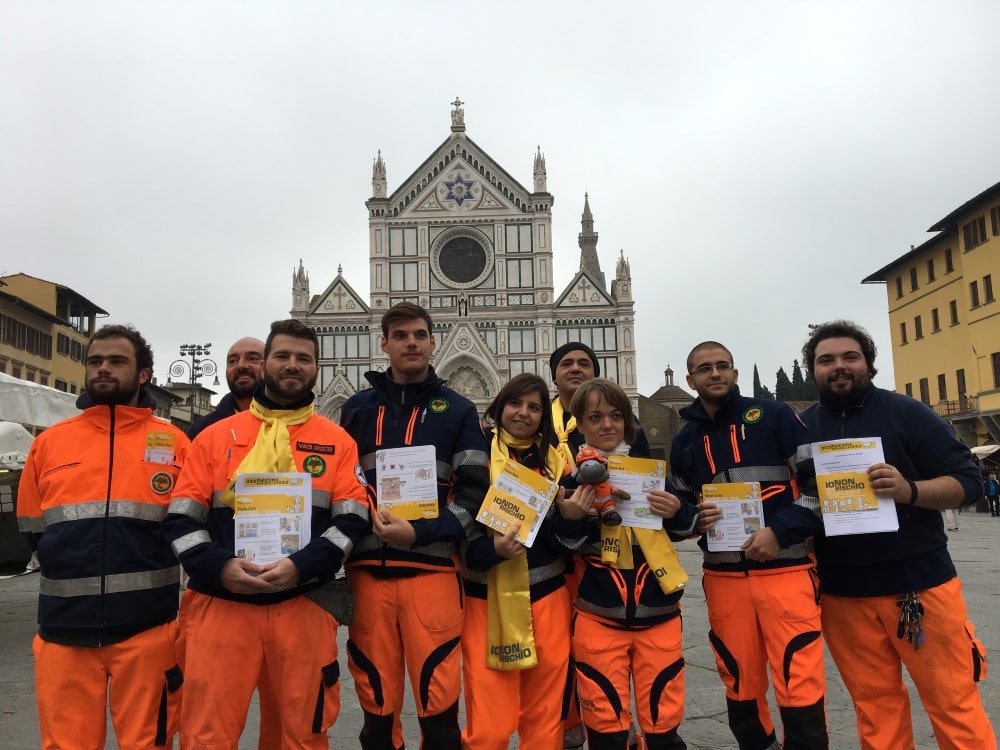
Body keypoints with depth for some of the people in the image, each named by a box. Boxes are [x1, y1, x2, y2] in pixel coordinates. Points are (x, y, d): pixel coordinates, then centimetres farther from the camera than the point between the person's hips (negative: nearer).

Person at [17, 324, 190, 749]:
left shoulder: (172, 443, 3)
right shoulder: (49, 443, 9)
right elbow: (32, 530, 15)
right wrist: (74, 569, 6)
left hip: (147, 626, -2)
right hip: (64, 626, 2)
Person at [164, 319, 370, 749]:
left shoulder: (337, 442, 7)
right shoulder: (216, 436, 8)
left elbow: (353, 520, -1)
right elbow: (182, 519, 4)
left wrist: (301, 565, -16)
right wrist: (220, 566, -13)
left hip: (301, 606, 0)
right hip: (220, 604, 0)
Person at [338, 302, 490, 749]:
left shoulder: (458, 411, 6)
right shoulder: (358, 408, 12)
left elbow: (473, 492, -1)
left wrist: (420, 532, -13)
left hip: (431, 568, -2)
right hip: (368, 569, 2)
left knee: (438, 701, 1)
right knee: (377, 702, 10)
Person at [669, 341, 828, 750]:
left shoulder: (773, 415, 1)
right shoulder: (684, 441, 12)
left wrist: (780, 531, -13)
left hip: (785, 570, -3)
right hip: (724, 578, 4)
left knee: (800, 688, -4)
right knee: (741, 686, 12)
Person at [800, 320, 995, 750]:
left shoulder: (905, 413, -3)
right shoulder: (802, 428, 6)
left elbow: (968, 481, -5)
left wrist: (910, 490, -24)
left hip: (919, 583, -2)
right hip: (842, 594, 3)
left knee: (954, 702, 5)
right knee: (874, 705, 12)